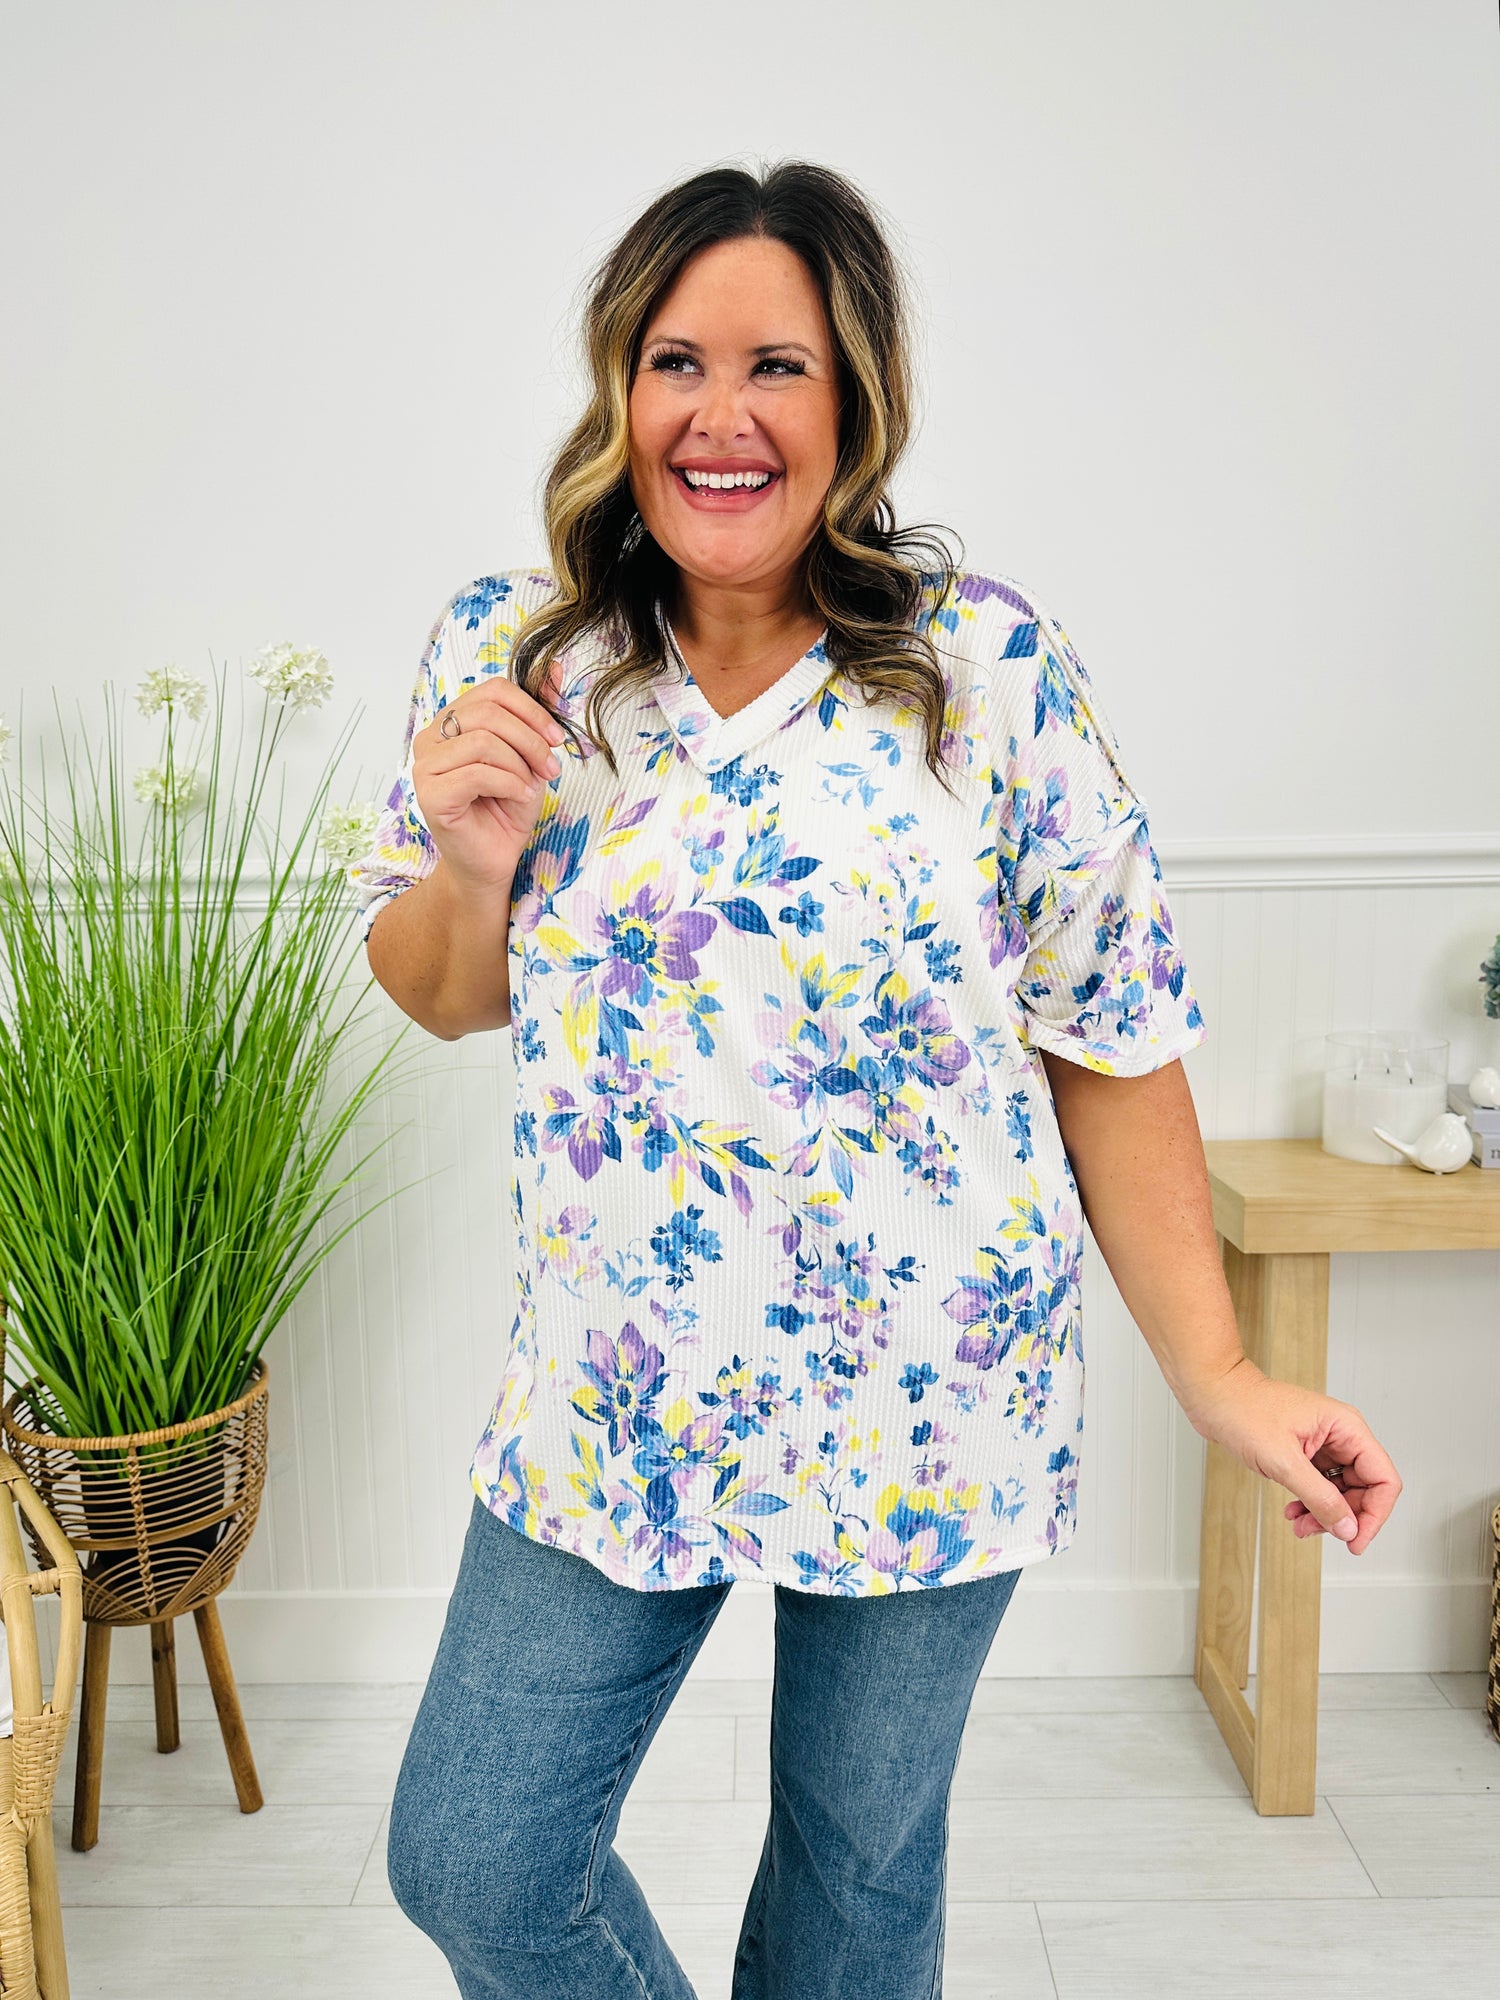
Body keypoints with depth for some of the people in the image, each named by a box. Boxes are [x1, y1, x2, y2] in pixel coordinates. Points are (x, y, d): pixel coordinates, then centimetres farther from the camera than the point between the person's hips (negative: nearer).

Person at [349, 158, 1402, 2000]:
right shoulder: (506, 651, -3)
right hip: (614, 1389, 3)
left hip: (924, 1396, -2)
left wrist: (1219, 1377, -6)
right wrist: (473, 863, -16)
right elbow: (442, 995, 7)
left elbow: (1112, 1036, -5)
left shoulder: (989, 666, -11)